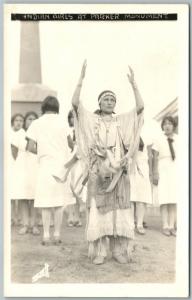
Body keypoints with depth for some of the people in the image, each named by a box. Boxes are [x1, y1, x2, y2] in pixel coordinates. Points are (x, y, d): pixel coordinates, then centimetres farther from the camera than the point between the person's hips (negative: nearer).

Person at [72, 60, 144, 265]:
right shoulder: (92, 120, 6)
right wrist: (82, 78, -11)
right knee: (98, 210, -2)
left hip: (119, 172, 2)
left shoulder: (123, 121, 10)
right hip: (98, 172, -1)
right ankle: (99, 252, 5)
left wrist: (133, 84, -5)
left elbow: (140, 107, -2)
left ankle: (120, 251, 9)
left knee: (119, 210, 1)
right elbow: (75, 103, -7)